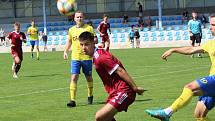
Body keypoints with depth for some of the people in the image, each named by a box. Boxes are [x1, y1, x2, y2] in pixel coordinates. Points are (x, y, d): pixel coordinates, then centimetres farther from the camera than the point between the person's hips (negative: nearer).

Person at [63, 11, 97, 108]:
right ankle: (72, 100, -12)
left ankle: (90, 96, 34)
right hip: (75, 58, 1)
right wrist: (65, 51, 10)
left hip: (87, 57, -1)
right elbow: (69, 41, 21)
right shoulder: (71, 30, 9)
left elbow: (95, 39, 1)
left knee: (88, 77, 12)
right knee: (73, 78, -10)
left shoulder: (89, 28, 0)